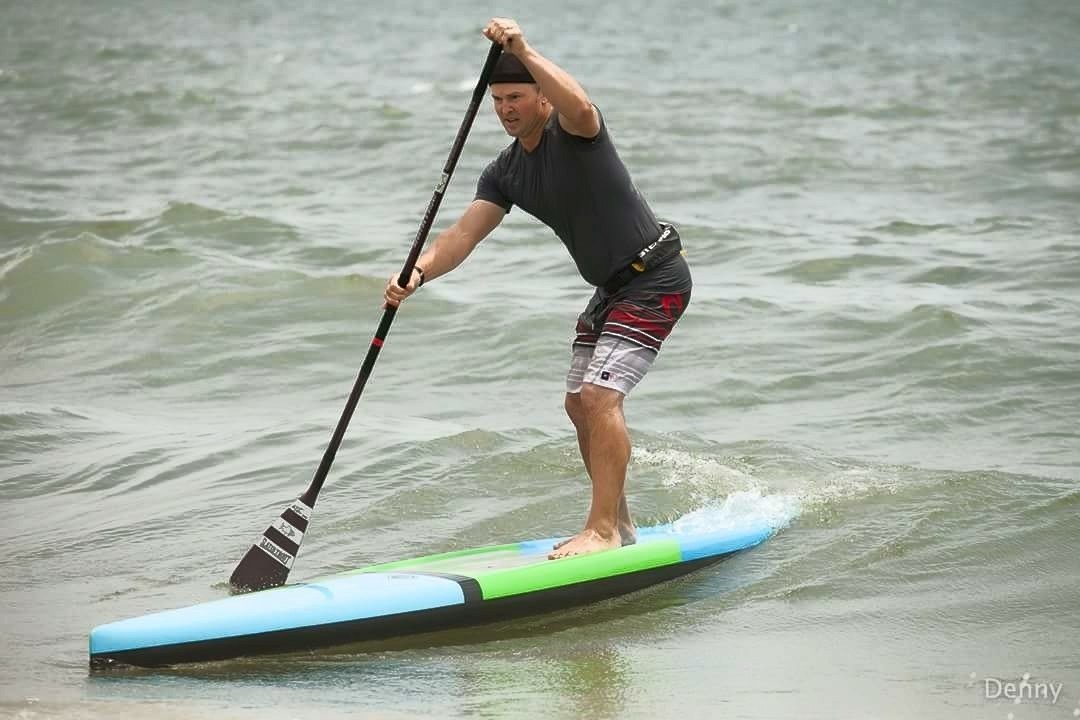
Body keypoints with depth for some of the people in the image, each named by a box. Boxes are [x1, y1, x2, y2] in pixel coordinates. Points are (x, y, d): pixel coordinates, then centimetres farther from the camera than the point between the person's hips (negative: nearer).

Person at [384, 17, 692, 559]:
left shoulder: (571, 133, -18)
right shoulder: (505, 174, 4)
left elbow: (580, 108, -45)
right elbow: (464, 233, -7)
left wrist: (523, 50, -49)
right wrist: (418, 272, -25)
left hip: (656, 280, -10)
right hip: (612, 287, 10)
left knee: (599, 396, -19)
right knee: (581, 406, 14)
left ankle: (604, 531, -14)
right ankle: (617, 522, 27)